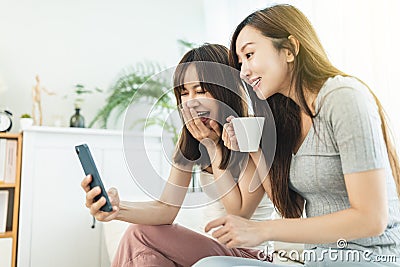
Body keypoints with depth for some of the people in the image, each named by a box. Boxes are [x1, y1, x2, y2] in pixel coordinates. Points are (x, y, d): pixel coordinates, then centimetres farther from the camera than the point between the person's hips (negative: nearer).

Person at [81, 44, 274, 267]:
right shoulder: (190, 141, 2)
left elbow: (239, 213, -15)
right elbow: (168, 208, -8)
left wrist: (214, 147, -17)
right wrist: (118, 208, -28)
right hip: (213, 247, 5)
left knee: (140, 235, -18)